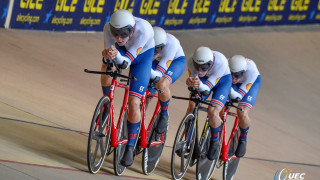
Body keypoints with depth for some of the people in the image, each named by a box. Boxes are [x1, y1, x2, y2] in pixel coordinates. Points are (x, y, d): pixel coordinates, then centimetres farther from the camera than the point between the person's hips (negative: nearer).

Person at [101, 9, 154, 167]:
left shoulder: (144, 30, -40)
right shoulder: (109, 28, -31)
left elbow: (126, 62, -36)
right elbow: (108, 54, -24)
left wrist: (117, 55, -56)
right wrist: (107, 55, -46)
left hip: (143, 55, -4)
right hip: (122, 51, 4)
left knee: (133, 102, -14)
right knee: (106, 66, -29)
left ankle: (130, 147, -1)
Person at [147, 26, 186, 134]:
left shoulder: (171, 43, -39)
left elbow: (159, 74, -41)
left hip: (176, 61, -4)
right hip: (156, 61, 4)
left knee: (162, 85, -34)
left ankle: (164, 115, -10)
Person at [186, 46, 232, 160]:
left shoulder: (220, 63, -40)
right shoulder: (192, 63, -31)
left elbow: (207, 87, -38)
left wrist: (200, 85, -61)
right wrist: (190, 83, -49)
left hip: (223, 79, -3)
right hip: (204, 79, 3)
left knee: (213, 113, -22)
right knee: (192, 105, -20)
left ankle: (215, 142, 5)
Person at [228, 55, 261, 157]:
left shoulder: (251, 71, -41)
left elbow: (239, 96, -39)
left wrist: (230, 90, -60)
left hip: (251, 82, -2)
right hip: (229, 83, 2)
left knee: (242, 113, -24)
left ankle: (243, 139, 6)